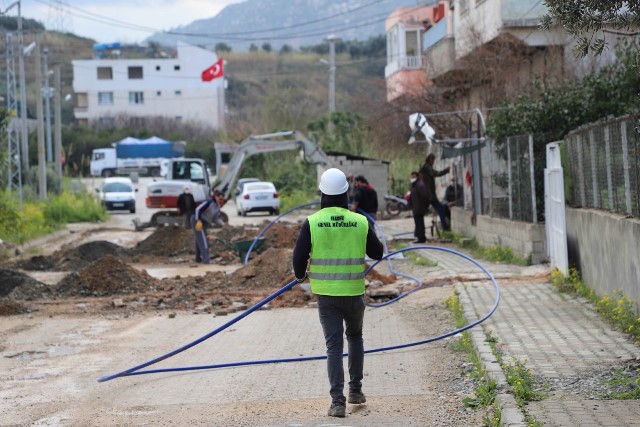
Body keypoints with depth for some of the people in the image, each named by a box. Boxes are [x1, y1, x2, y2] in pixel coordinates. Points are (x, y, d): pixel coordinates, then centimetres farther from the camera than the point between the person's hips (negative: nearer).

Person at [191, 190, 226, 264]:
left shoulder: (217, 206, 9)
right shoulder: (209, 202, -19)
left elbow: (215, 218, 12)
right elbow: (198, 209, -24)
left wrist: (220, 223, -8)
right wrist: (199, 221, -29)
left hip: (204, 223, 10)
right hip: (198, 221, -10)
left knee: (199, 240, 17)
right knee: (203, 240, -14)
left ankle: (198, 258, 27)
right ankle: (205, 259, -19)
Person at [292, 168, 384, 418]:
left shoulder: (312, 223, -8)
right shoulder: (360, 222, -5)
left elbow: (299, 256, -11)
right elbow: (377, 253, 6)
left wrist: (300, 275, 11)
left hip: (326, 294, -1)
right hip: (354, 292, 1)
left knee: (334, 346, 2)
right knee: (355, 337, 24)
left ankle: (338, 401, -8)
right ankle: (355, 390, 27)